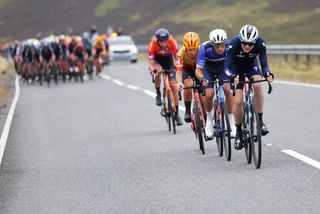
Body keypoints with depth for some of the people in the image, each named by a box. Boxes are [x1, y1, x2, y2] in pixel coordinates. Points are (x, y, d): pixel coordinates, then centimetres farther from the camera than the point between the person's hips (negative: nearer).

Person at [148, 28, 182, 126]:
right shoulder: (153, 44, -33)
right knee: (158, 70, -37)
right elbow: (151, 63, -34)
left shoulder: (172, 42, -32)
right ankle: (158, 95, -12)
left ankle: (176, 114, 0)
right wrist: (153, 70, -55)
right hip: (157, 59, -1)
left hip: (168, 59, 1)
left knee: (173, 85, -8)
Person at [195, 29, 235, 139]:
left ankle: (231, 122, -12)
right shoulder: (205, 48, -35)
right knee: (209, 94, -20)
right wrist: (202, 78, -53)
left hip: (223, 68, 1)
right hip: (208, 69, -1)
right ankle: (209, 119, 9)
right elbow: (198, 70, -33)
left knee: (227, 89, -24)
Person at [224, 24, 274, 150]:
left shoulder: (260, 43, -30)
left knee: (257, 85, -32)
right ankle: (238, 132, 9)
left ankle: (260, 120, -19)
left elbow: (264, 64, -27)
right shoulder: (233, 44, -35)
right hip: (236, 68, -1)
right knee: (238, 101, -13)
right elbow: (227, 67, -34)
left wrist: (267, 74, -48)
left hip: (251, 65, 1)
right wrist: (232, 77, -55)